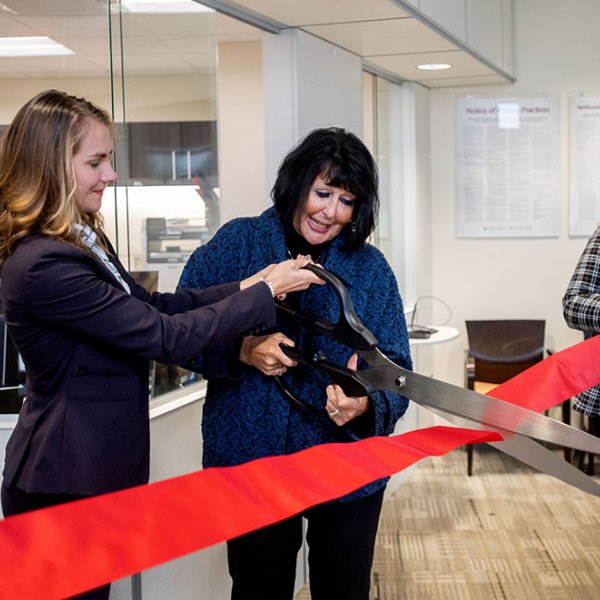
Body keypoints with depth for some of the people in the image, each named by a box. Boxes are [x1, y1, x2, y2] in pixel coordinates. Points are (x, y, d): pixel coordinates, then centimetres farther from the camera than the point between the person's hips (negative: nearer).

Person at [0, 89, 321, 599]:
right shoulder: (43, 266, -26)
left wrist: (241, 288, -3)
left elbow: (150, 306, 8)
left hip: (97, 471, 9)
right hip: (64, 485, -9)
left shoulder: (83, 239, 7)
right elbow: (166, 337, -24)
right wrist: (265, 295, -15)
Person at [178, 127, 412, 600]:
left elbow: (395, 369, -5)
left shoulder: (371, 268, -1)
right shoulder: (236, 243, -4)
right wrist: (242, 350, -22)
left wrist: (368, 406, -26)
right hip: (250, 459, -1)